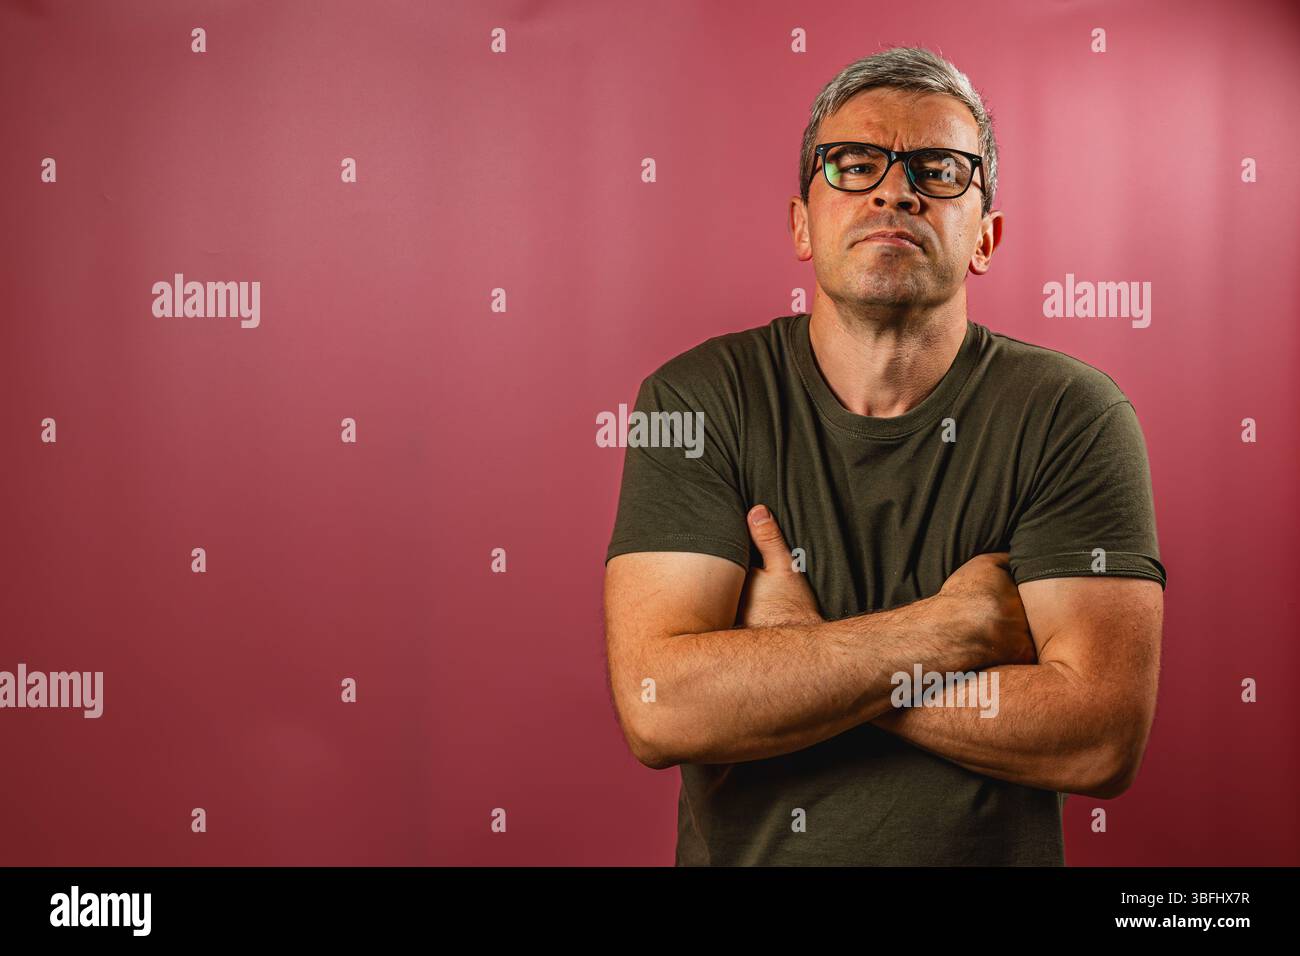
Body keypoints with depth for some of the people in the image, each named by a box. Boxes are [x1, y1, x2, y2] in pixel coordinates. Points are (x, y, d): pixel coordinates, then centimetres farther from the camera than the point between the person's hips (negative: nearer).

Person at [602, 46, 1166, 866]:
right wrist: (960, 622, -15)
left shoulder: (1071, 414, -6)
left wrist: (796, 652, -15)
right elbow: (658, 711, -15)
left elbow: (1104, 741, -14)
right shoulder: (696, 400, -5)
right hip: (743, 853, 1)